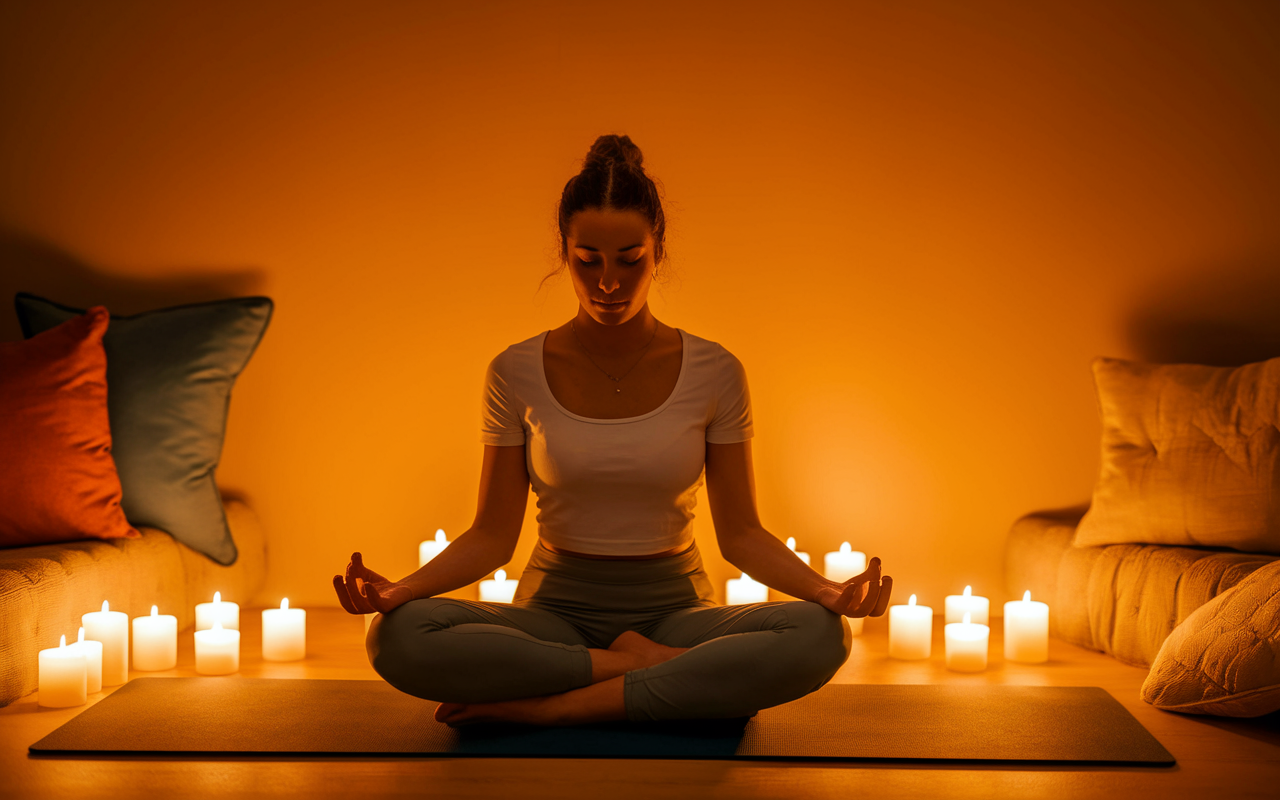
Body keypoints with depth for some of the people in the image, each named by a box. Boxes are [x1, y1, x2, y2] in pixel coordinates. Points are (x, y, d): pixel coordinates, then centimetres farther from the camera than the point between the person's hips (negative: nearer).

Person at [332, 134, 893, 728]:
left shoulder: (715, 374, -4)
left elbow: (740, 533, -1)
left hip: (673, 609, 1)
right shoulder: (516, 374, -3)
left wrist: (822, 588, -19)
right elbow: (493, 534, -1)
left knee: (820, 636, -31)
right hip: (555, 610, 0)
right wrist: (404, 588, -19)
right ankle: (646, 665, -18)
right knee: (398, 637, -30)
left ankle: (550, 707, -25)